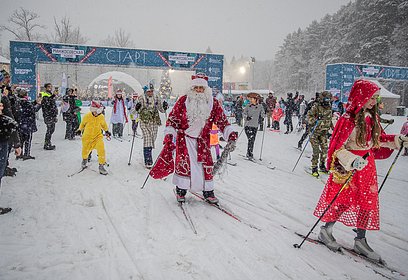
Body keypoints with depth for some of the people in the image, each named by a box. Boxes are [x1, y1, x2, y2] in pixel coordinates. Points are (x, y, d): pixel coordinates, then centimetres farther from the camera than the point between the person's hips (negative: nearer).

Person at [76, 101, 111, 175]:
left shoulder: (101, 117, -9)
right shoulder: (87, 116, -14)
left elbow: (104, 124, 12)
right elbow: (83, 123, 6)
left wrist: (106, 131, 17)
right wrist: (80, 130, 11)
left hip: (98, 136, 0)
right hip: (87, 136, 0)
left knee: (101, 149, -19)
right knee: (86, 150, 17)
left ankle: (101, 166, -8)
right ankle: (84, 159, 53)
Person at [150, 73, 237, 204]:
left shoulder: (213, 103, -3)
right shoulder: (183, 100, -7)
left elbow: (222, 120, -2)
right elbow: (172, 119, -2)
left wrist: (231, 137, -14)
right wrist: (169, 136, -11)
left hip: (202, 139, 2)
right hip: (184, 138, -2)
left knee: (206, 165, 1)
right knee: (183, 163, -8)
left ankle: (208, 192, 18)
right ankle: (181, 190, 12)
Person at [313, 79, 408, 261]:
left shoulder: (371, 117, 7)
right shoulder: (348, 119, -18)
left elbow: (379, 138, 20)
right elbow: (337, 147, -20)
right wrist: (352, 161, -32)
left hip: (367, 164, 8)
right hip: (349, 166, -8)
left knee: (368, 202, 11)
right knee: (345, 200, 1)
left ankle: (360, 241, 24)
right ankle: (326, 230, 22)